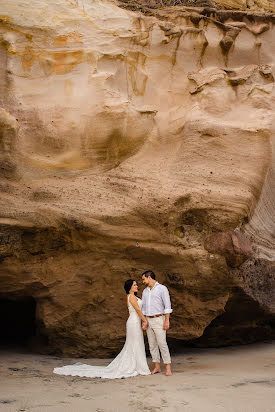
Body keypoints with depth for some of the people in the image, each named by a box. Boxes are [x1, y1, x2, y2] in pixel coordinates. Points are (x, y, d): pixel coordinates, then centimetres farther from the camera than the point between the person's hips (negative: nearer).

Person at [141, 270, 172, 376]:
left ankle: (168, 369, -7)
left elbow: (167, 305, -12)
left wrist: (167, 320, -18)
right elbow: (144, 308, 13)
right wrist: (143, 322, 5)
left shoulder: (162, 288, -9)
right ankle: (157, 367, 15)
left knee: (162, 344, -11)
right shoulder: (145, 291, 11)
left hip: (159, 320, -6)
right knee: (152, 345, 6)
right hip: (148, 320, 6)